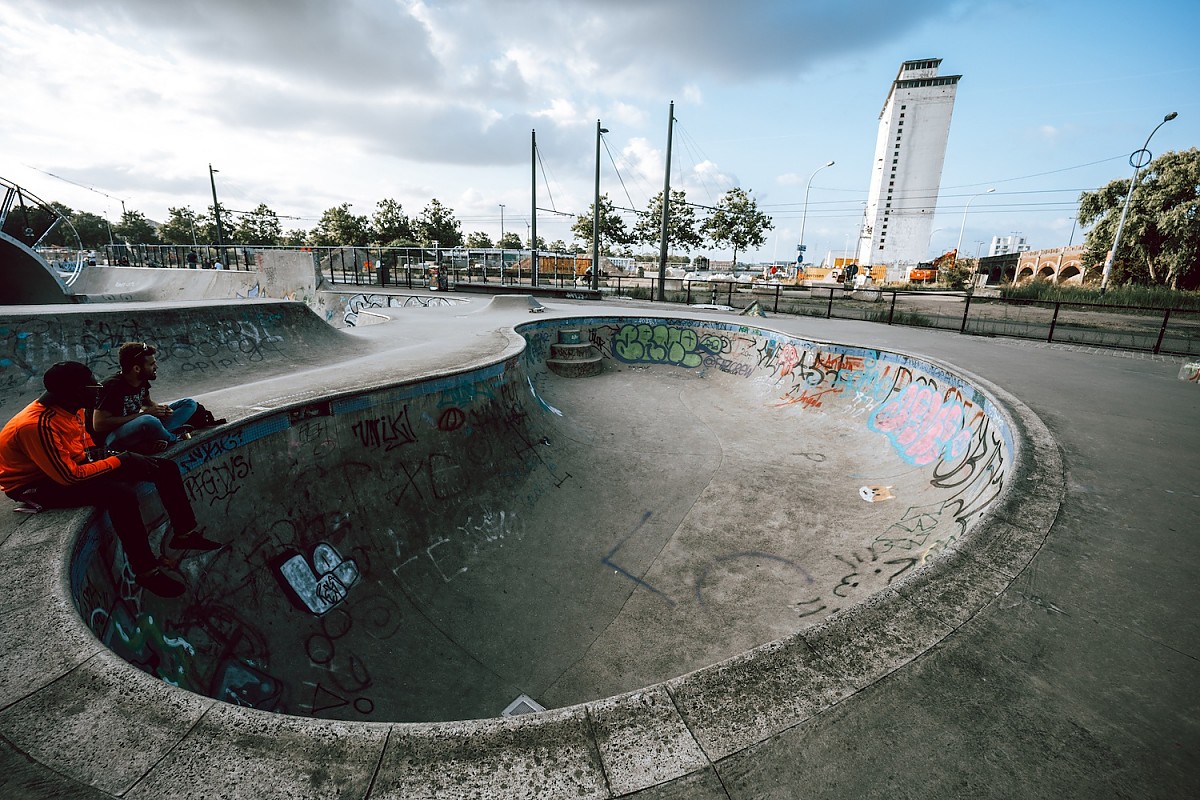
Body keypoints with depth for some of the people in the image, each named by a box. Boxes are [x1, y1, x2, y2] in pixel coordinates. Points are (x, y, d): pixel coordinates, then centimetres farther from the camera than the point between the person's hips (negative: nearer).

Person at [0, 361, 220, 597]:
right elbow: (69, 476, -29)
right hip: (39, 485, -9)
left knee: (164, 467, 0)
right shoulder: (38, 425, -30)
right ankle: (145, 569, -23)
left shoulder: (72, 408, -3)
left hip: (76, 464, 9)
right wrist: (118, 461, -21)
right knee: (121, 493, -36)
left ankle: (184, 532, 7)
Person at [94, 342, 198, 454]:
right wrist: (144, 413, -21)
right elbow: (98, 424, -22)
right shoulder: (114, 386, -19)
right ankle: (175, 438, -9)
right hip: (113, 438, -8)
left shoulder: (142, 381, 2)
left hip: (139, 428, 8)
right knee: (148, 421, -41)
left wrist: (159, 408, -3)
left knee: (189, 403, 1)